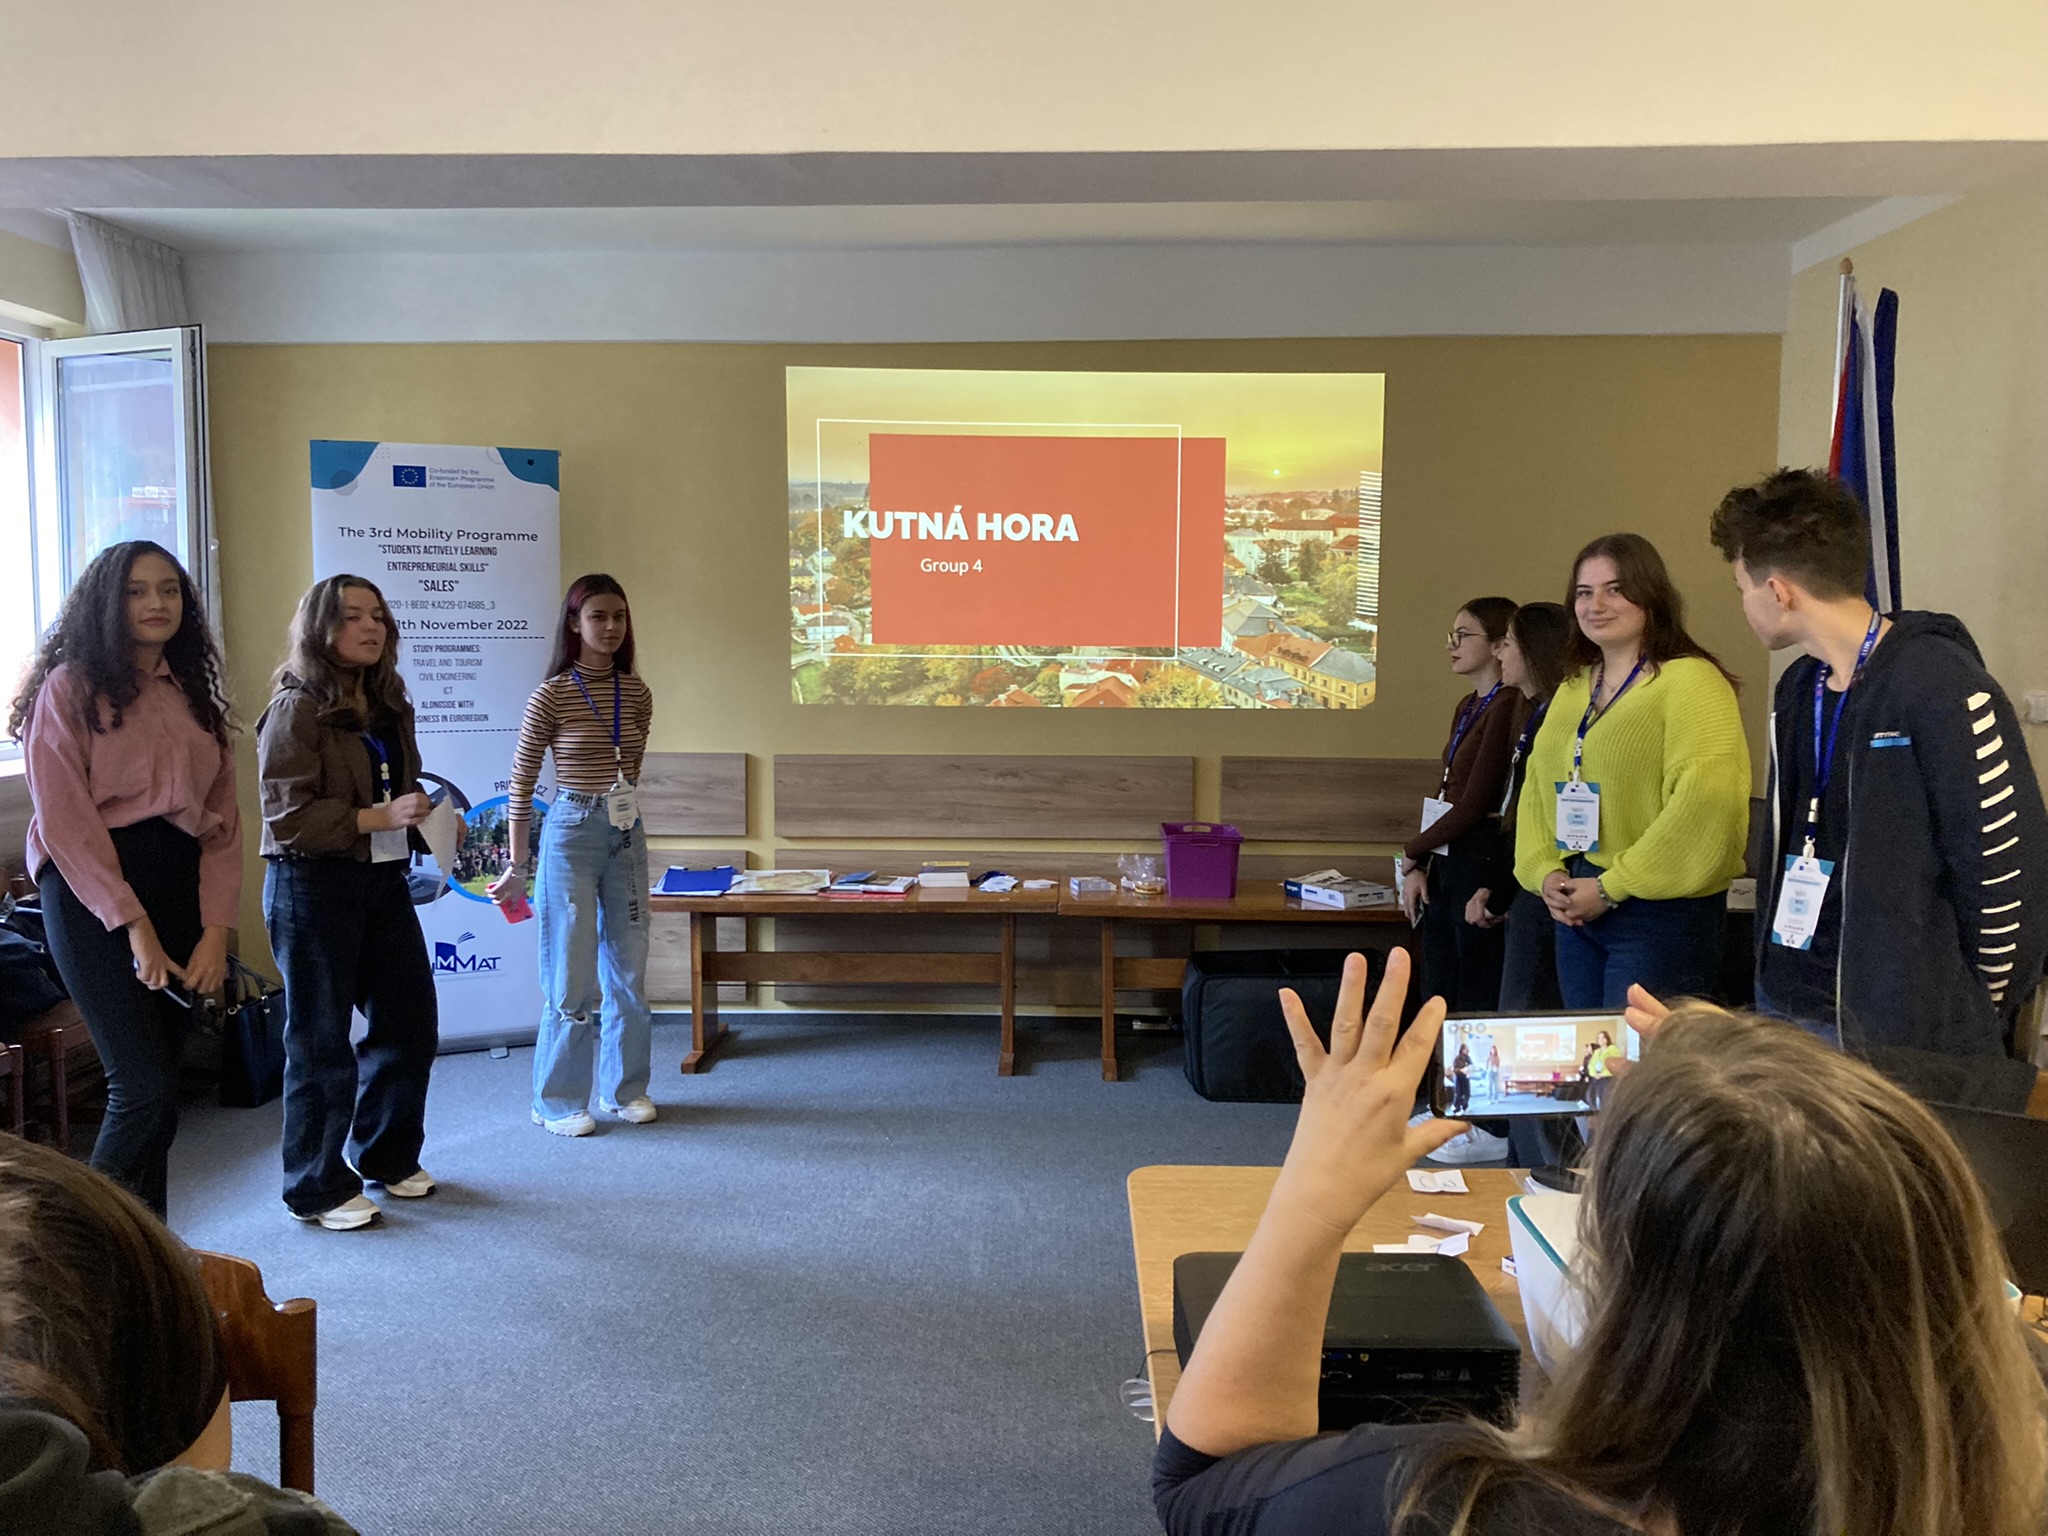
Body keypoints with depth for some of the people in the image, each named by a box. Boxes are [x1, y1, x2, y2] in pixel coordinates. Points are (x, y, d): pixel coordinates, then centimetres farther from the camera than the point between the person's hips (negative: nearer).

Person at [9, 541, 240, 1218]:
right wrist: (133, 924, -15)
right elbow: (63, 818, -9)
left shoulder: (194, 695, 15)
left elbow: (223, 819, 10)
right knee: (146, 1092, -12)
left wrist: (215, 929, -1)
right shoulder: (71, 686, -2)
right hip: (93, 891, -5)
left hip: (178, 890, 5)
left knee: (154, 1089, 8)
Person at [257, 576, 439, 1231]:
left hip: (383, 880, 7)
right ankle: (318, 1189, 18)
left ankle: (386, 1156, 31)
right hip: (313, 887, -7)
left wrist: (421, 815, 4)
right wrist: (380, 817, -25)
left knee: (411, 1022, 12)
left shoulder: (389, 704, 10)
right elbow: (288, 817, -17)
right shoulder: (297, 708, -11)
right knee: (321, 1043, 3)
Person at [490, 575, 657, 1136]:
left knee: (629, 968, 11)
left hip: (627, 836, 5)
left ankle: (625, 1089, 26)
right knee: (571, 975, 0)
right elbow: (521, 783, -5)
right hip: (570, 835, -5)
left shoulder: (638, 695, 4)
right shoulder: (551, 696, -9)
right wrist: (517, 867, -3)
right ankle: (557, 1103, 15)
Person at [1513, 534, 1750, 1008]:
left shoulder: (1691, 681, -10)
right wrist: (1546, 872, 0)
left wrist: (1612, 888, -17)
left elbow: (1705, 804, -20)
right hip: (1574, 911, 7)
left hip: (1661, 913, -7)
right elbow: (1537, 787, 16)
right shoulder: (1573, 689, 15)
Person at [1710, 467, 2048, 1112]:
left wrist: (1978, 1019, -7)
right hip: (1788, 1007, 8)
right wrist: (1776, 975, 14)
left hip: (1907, 1036, -7)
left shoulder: (1941, 685, -16)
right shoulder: (1799, 689, 10)